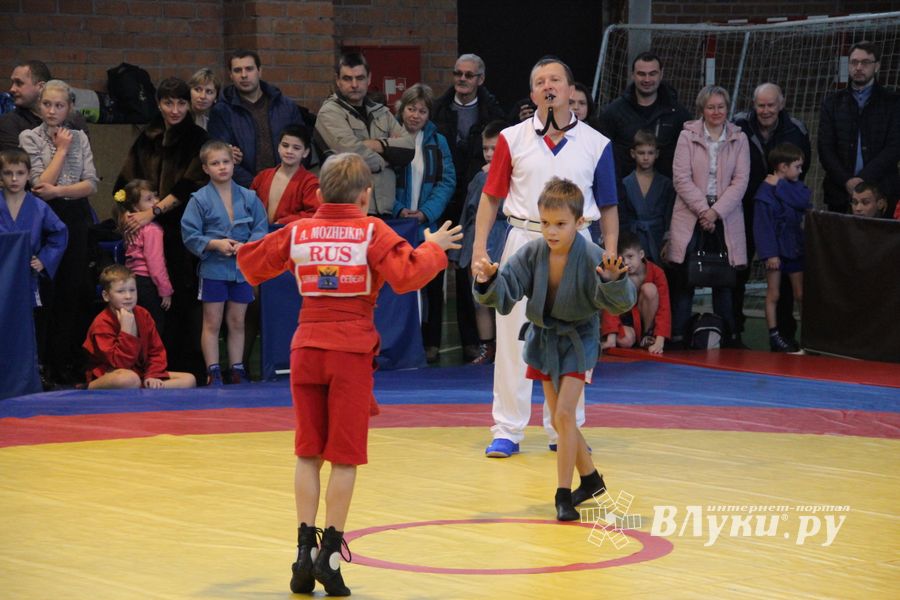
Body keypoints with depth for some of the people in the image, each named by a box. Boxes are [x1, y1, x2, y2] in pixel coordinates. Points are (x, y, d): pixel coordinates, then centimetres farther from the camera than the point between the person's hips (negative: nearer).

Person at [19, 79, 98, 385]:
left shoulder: (79, 138, 9)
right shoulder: (29, 138, 0)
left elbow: (91, 184, 0)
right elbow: (41, 185, -9)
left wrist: (58, 191, -14)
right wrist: (61, 150, -6)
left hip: (77, 218, 3)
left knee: (80, 291, 0)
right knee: (53, 292, -1)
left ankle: (76, 362, 5)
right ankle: (56, 364, 5)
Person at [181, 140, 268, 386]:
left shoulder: (248, 198, 3)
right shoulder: (200, 199, -5)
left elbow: (261, 229, 4)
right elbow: (189, 234, -7)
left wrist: (246, 246, -14)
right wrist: (215, 244, -17)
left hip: (242, 269, 3)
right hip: (213, 270, -2)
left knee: (237, 322, 10)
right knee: (212, 323, 2)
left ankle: (237, 369, 17)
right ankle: (213, 372, 6)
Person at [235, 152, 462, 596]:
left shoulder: (298, 232, 6)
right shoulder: (372, 232, -4)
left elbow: (250, 262, 15)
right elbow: (405, 276, -16)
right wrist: (433, 248, 0)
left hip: (306, 348, 3)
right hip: (351, 351, -3)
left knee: (308, 452, 10)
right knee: (344, 456, 2)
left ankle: (305, 548, 5)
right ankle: (330, 553, 0)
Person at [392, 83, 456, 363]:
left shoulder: (437, 142, 8)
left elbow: (447, 181, 2)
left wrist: (426, 212, -11)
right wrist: (398, 210, -15)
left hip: (430, 226, 2)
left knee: (432, 287, 3)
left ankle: (431, 343, 10)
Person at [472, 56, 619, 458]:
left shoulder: (596, 144, 4)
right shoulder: (513, 139, 3)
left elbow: (608, 207, 8)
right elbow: (491, 196, 4)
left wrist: (610, 256, 2)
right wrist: (479, 246, -5)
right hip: (524, 240, -1)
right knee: (513, 338, -1)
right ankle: (507, 430, 6)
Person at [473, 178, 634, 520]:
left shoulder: (591, 256, -24)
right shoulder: (532, 254, -13)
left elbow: (619, 302, -28)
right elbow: (504, 295, -15)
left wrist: (612, 281, -50)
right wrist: (489, 281, -36)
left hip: (577, 340, -5)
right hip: (543, 338, 5)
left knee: (564, 415, -16)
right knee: (560, 420, 14)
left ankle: (564, 495, -7)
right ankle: (590, 479, 35)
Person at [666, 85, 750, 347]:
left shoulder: (739, 139, 8)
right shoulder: (687, 136, 3)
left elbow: (740, 181, 1)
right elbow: (682, 179, -3)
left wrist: (716, 211, -10)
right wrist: (703, 209, -12)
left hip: (726, 217, 1)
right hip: (690, 215, -1)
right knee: (684, 277, -5)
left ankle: (727, 336, 6)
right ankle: (677, 334, -1)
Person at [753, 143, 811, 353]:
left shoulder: (796, 187, 5)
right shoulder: (766, 191, -13)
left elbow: (805, 201, -17)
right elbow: (763, 224, -16)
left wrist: (779, 186, -16)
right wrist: (770, 254, -20)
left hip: (796, 248, 5)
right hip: (776, 250, -5)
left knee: (801, 295, 7)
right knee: (773, 295, 4)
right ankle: (774, 336, 10)